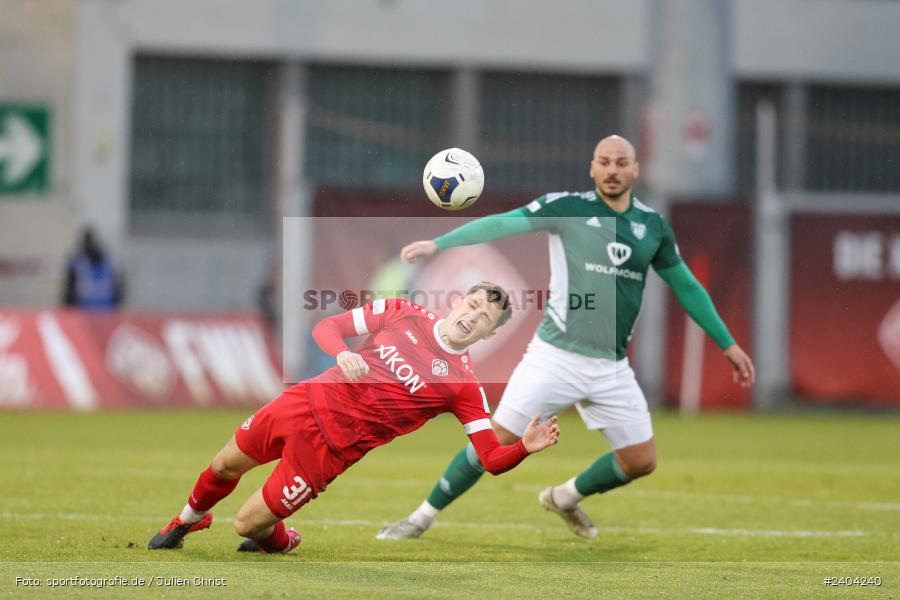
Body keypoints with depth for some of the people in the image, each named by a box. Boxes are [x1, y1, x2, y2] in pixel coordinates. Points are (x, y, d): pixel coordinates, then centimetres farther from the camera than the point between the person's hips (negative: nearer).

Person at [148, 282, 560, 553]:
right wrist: (342, 352, -19)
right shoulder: (402, 313, -1)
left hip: (331, 447, -4)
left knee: (249, 524, -3)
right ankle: (188, 520, 52)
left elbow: (493, 459, -13)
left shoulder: (464, 385, -10)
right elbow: (326, 327, 4)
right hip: (306, 401, 4)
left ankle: (280, 541, 33)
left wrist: (526, 447, -35)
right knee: (224, 467, 20)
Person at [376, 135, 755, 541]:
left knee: (641, 462, 5)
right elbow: (501, 224, -12)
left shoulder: (653, 226, 7)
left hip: (612, 367, 5)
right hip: (556, 355, -4)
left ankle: (565, 498, 31)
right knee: (497, 441, -10)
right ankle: (422, 518, 4)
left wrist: (727, 343, 19)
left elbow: (686, 287, 18)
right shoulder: (567, 207, -5)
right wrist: (438, 244, -23)